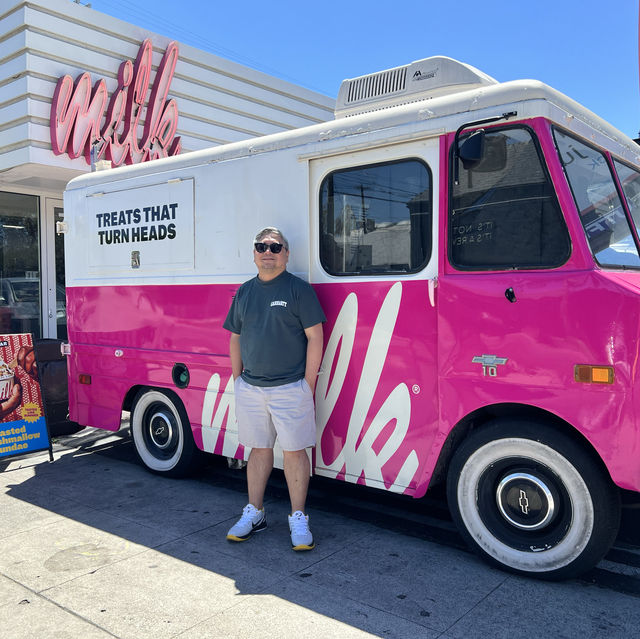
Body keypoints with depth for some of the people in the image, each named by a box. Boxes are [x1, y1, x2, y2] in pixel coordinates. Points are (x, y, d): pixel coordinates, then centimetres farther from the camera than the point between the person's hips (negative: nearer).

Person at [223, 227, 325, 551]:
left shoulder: (299, 289, -4)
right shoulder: (244, 292, 11)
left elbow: (315, 338, -7)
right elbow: (235, 338, 17)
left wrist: (308, 385, -9)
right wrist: (237, 379, 11)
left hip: (290, 388, -4)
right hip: (250, 387, 5)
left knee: (294, 451, 2)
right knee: (258, 449, 14)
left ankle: (298, 518, 14)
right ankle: (254, 513, 26)